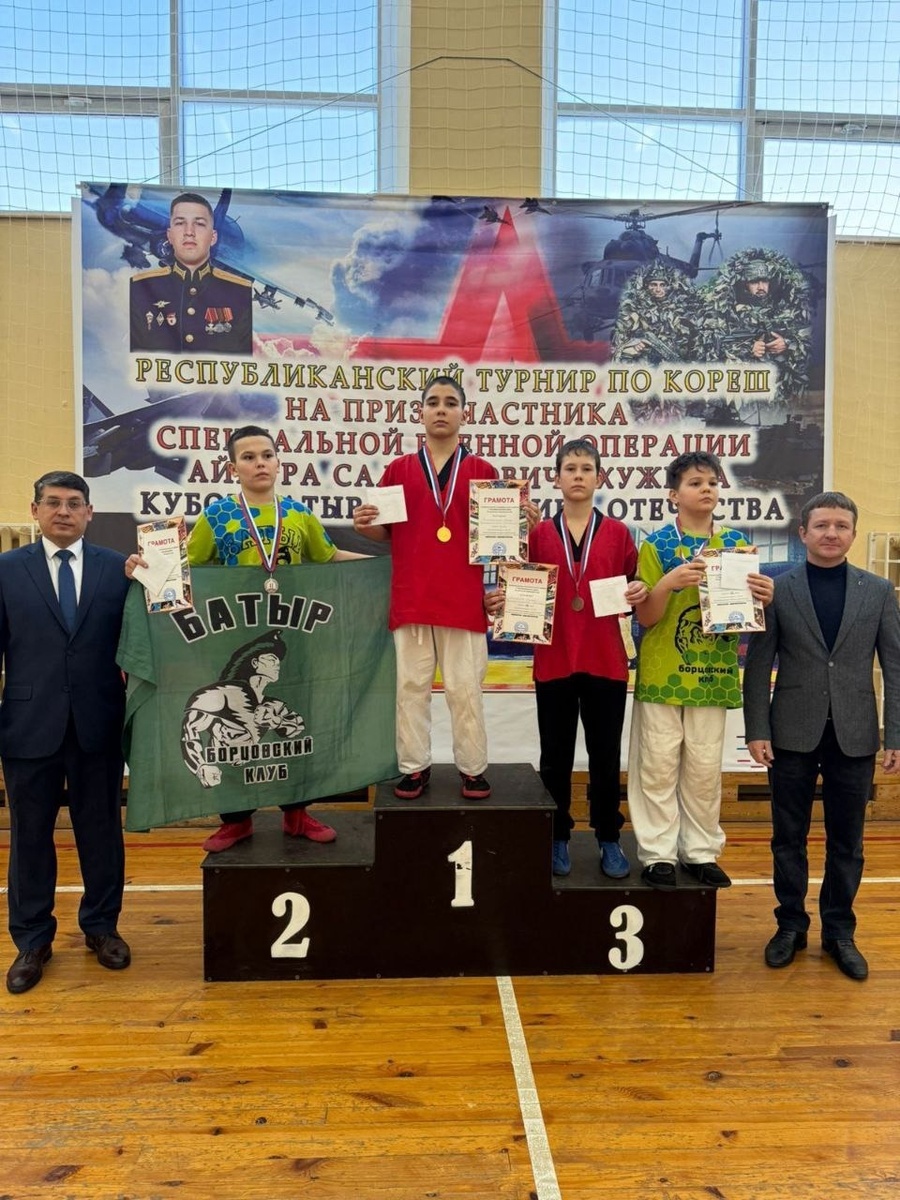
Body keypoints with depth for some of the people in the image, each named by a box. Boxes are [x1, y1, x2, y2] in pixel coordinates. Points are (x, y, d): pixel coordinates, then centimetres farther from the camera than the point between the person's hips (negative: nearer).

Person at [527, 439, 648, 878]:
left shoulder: (618, 533, 6)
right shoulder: (538, 534, 6)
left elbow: (633, 588, 9)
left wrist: (639, 594, -12)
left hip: (606, 663, 0)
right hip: (553, 662, 0)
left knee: (606, 756, 8)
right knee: (555, 757, 8)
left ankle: (609, 841, 22)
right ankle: (557, 840, 21)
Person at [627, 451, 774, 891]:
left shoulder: (736, 543, 7)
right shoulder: (656, 545, -2)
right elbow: (645, 617, -6)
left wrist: (763, 597, -13)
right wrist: (669, 582, -24)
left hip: (714, 674, 3)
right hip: (662, 674, -3)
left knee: (705, 768, 10)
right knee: (659, 766, 3)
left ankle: (701, 851, 23)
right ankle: (658, 853, 14)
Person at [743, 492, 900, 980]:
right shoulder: (778, 588, -1)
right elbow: (759, 665, -2)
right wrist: (757, 730, -7)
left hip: (855, 735, 1)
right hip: (793, 733, -1)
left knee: (846, 842, 11)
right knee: (789, 837, 10)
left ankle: (839, 931, 28)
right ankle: (790, 925, 27)